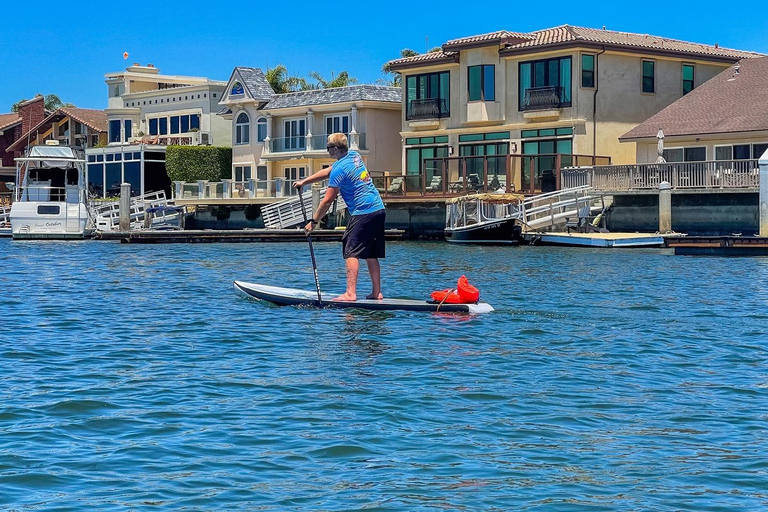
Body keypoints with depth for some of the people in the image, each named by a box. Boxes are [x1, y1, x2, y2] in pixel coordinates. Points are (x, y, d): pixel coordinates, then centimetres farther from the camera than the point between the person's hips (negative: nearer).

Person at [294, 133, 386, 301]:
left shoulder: (340, 169, -13)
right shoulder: (354, 156, 14)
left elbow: (327, 200, -10)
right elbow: (327, 172, 26)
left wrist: (314, 221, 0)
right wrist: (304, 181, 30)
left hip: (363, 213, -9)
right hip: (379, 209, 9)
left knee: (351, 252, -9)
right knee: (371, 255, 13)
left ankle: (350, 293, -17)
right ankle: (377, 293, 12)